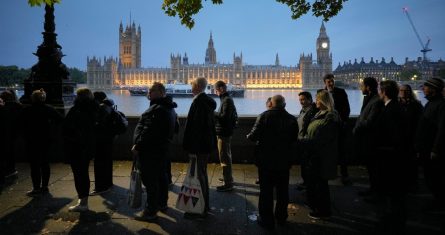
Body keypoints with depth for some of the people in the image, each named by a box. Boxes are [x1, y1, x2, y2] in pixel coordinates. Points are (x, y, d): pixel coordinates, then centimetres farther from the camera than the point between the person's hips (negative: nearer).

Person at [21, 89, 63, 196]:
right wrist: (52, 129, 5)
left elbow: (22, 124, -6)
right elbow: (60, 119, 0)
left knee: (34, 164, -1)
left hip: (32, 141, -5)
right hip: (46, 140, 5)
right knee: (45, 163, 12)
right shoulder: (49, 109, 0)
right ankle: (44, 186, 19)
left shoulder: (27, 110, -10)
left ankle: (36, 188, 1)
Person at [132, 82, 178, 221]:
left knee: (150, 179, -5)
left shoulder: (157, 109, -21)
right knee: (161, 176, 19)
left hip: (151, 150, -11)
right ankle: (162, 203, 32)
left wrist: (138, 146, -19)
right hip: (162, 148, 11)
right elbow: (173, 130, 19)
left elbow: (149, 131, -26)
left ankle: (151, 211, 0)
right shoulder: (169, 108, 13)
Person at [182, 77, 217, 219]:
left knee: (199, 175, -3)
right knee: (203, 173, 18)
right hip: (207, 144, 10)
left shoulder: (198, 102, -19)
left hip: (199, 145, -10)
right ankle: (205, 204, 30)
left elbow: (194, 126, -23)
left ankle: (201, 209, 5)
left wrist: (191, 148, -20)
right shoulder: (208, 102, 11)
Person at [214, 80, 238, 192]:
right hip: (226, 132, 11)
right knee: (227, 156, 21)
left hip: (223, 133, -11)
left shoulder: (226, 100, -17)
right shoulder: (228, 99, 14)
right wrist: (216, 114, 8)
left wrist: (213, 113, -14)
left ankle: (228, 184, 0)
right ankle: (228, 178, 34)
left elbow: (225, 116, -25)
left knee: (224, 158, -5)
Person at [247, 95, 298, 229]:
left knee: (266, 191, 7)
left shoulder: (264, 116, -13)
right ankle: (281, 217, 31)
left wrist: (248, 136, 6)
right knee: (282, 190, 18)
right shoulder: (292, 119, -4)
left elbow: (254, 136, -16)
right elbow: (294, 139, 4)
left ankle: (267, 220, 14)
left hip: (266, 160, -3)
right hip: (284, 161, 3)